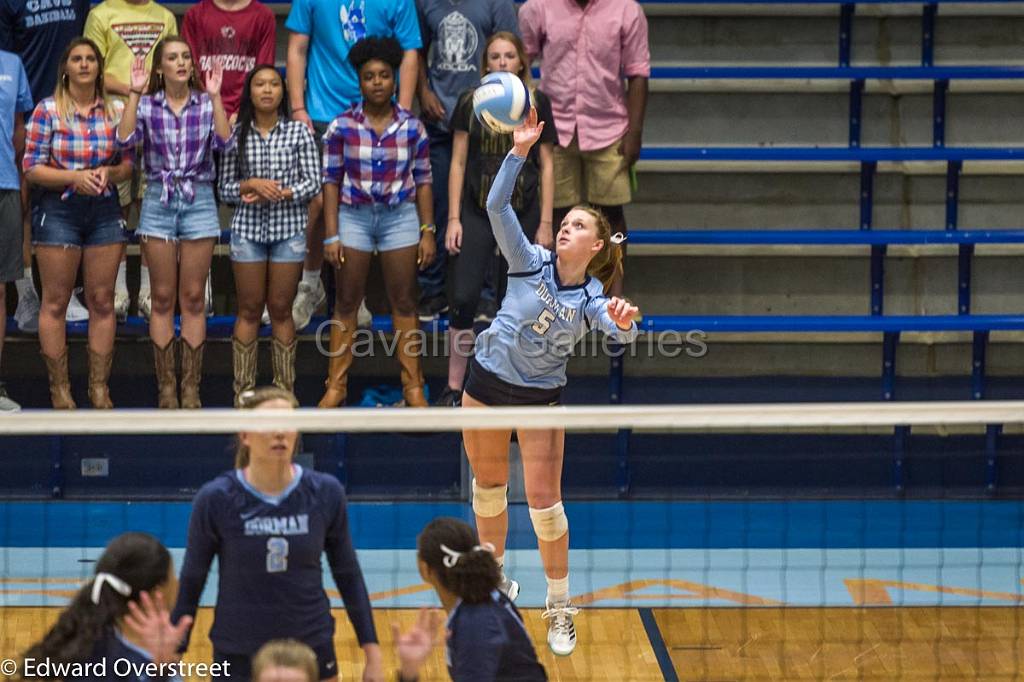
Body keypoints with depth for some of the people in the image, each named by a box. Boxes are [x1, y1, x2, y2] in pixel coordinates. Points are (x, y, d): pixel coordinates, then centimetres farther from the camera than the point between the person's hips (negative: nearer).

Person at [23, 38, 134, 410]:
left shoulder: (116, 111, 5)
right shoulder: (46, 111, -3)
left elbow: (129, 164, 11)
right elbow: (31, 168, -5)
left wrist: (109, 173, -11)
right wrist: (74, 177, -18)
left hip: (104, 211, 3)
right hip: (58, 211, -3)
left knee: (102, 301, 5)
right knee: (55, 302, 1)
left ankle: (99, 387, 12)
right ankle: (59, 389, 7)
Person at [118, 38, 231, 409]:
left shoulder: (206, 103, 2)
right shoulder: (147, 104, 2)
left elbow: (223, 141, -14)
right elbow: (126, 140, -13)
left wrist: (215, 96, -17)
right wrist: (134, 94, -15)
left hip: (198, 201, 0)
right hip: (158, 201, 0)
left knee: (194, 298, 3)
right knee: (163, 298, 3)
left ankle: (190, 385, 8)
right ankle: (166, 385, 9)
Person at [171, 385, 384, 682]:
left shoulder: (326, 493, -5)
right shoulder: (215, 499, -9)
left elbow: (348, 576, 5)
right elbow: (190, 583, -1)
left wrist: (372, 653, 4)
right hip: (237, 657, -1)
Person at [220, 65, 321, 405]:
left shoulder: (298, 132, 1)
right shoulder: (236, 134, 3)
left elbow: (313, 183, -2)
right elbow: (225, 188, 3)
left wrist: (279, 194, -13)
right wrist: (251, 185, -15)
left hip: (289, 228, 0)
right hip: (248, 228, 0)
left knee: (281, 310, 4)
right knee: (249, 309, 3)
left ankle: (284, 389, 9)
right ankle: (243, 389, 6)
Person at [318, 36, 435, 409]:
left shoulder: (412, 126, 0)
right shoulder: (342, 126, -3)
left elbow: (423, 180, 4)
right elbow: (331, 181, -1)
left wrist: (427, 232, 0)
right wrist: (331, 235, -5)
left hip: (400, 217, 1)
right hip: (354, 217, 0)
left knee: (404, 302, 4)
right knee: (346, 303, 4)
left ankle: (413, 385, 9)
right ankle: (336, 385, 9)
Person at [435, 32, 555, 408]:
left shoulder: (537, 103, 1)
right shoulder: (470, 103, 1)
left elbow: (546, 165, 3)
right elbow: (458, 162, 4)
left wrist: (545, 223, 0)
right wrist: (453, 218, -2)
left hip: (522, 214, 0)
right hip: (476, 212, 0)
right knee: (464, 298, -10)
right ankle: (454, 388, -3)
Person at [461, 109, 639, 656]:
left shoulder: (593, 300, -12)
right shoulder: (530, 262, -9)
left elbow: (624, 333, -33)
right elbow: (497, 207, -21)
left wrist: (624, 322, -58)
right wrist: (519, 151, -32)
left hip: (541, 396, -2)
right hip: (487, 382, 2)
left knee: (543, 501, -5)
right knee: (488, 485, 14)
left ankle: (559, 608, 6)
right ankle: (494, 580, 34)